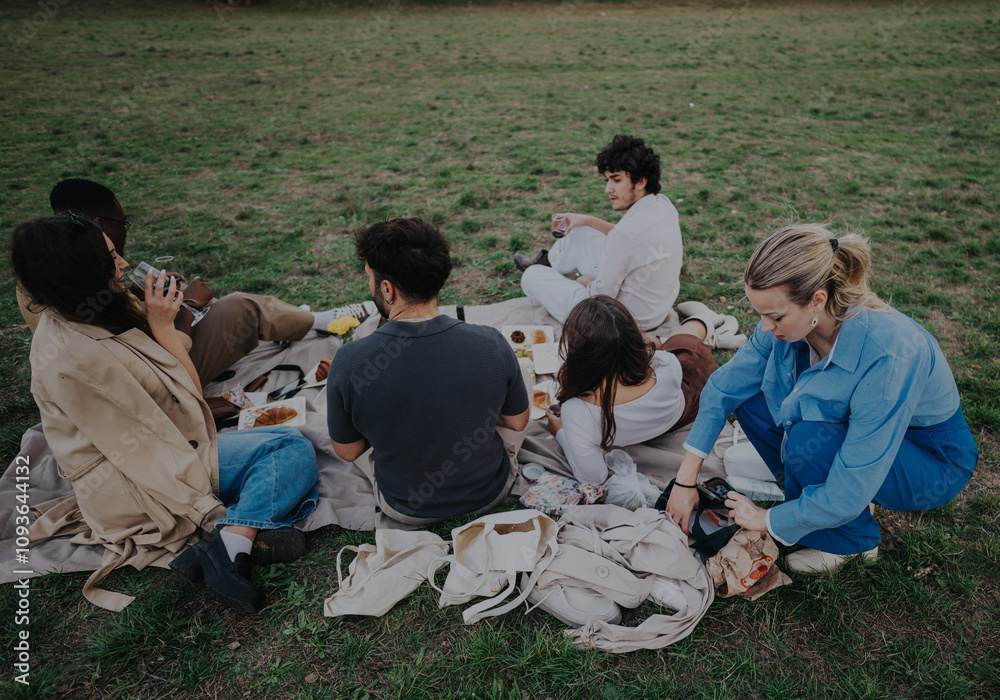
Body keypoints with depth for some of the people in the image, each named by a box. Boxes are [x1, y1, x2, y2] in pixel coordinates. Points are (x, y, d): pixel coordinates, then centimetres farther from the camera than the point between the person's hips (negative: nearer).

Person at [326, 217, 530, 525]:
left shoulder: (348, 363, -29)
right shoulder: (492, 345, -26)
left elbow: (347, 451, -12)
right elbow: (518, 421, -9)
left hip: (405, 509, 0)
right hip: (491, 493, 1)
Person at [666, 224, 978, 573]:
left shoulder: (884, 357, -38)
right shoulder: (789, 321, -19)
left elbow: (850, 492, -34)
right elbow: (724, 387, -8)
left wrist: (768, 520, -19)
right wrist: (685, 481, -8)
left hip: (935, 464, -6)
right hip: (853, 428, 6)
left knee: (810, 441, -32)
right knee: (751, 400, -12)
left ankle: (855, 540, -3)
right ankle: (814, 500, 5)